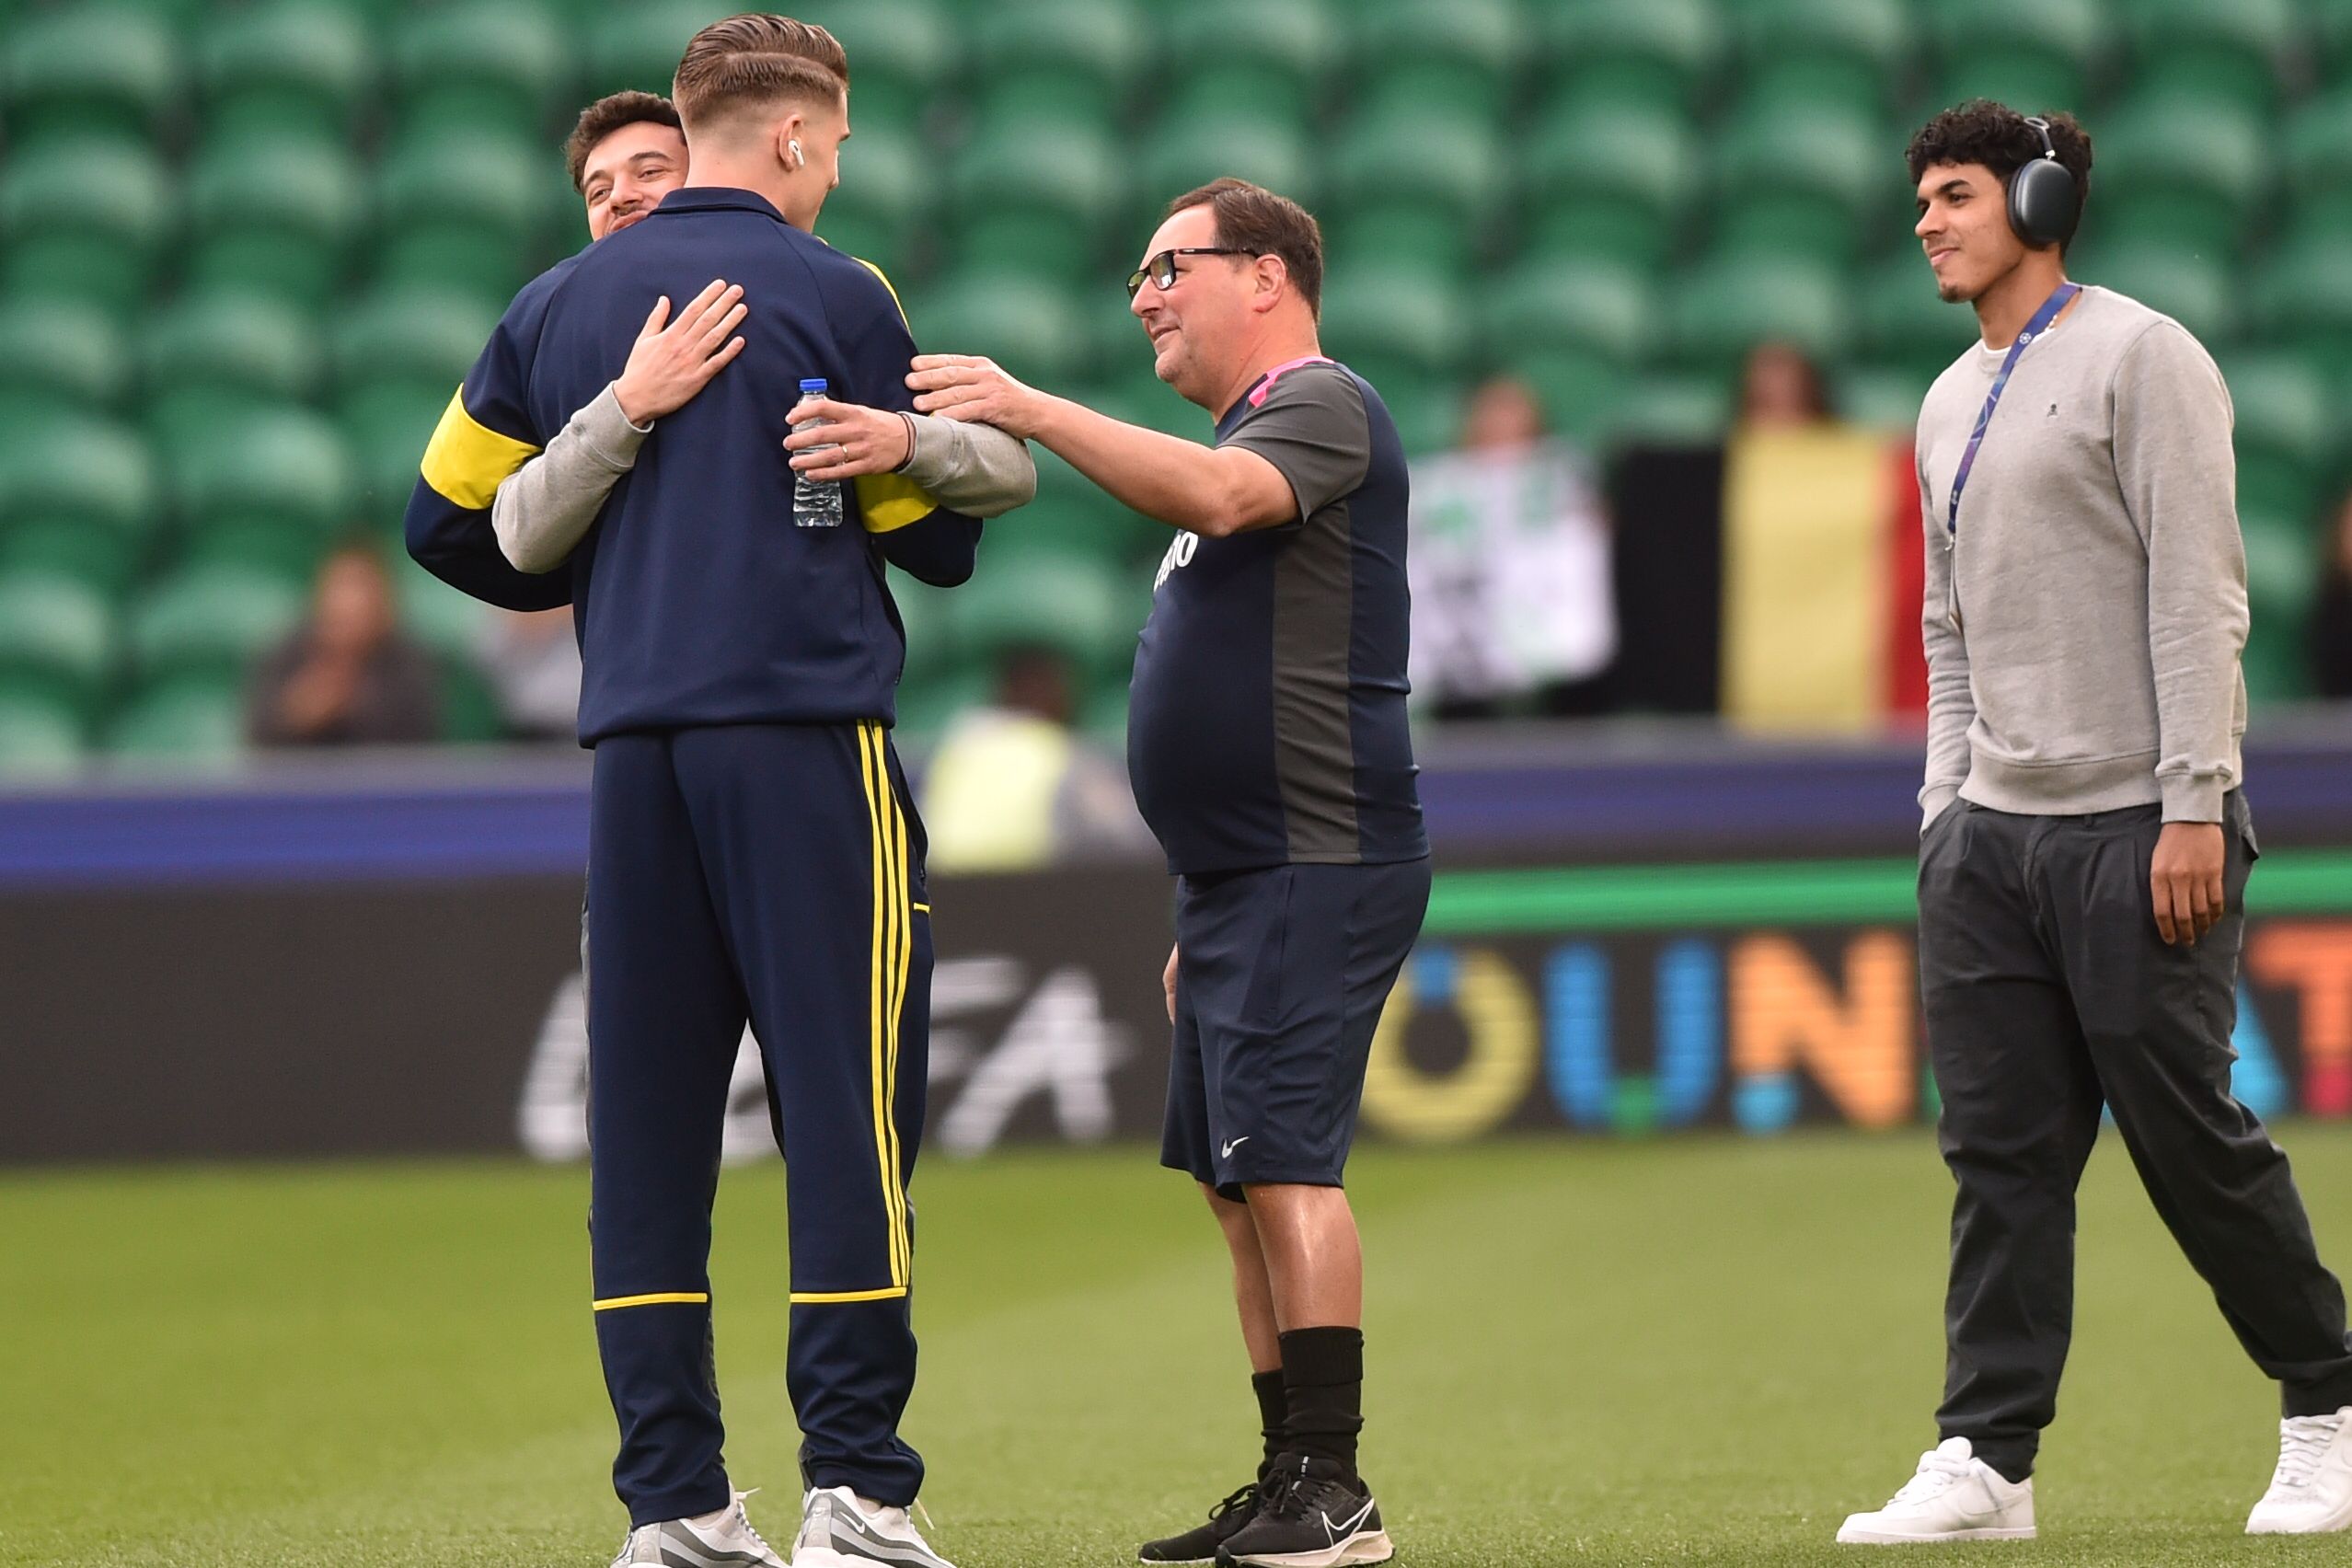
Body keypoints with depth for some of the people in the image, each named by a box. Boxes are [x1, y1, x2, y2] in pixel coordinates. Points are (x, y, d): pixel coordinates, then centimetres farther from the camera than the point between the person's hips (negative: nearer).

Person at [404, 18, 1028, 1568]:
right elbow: (938, 538, 2)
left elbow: (450, 522, 14)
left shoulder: (563, 302, 12)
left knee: (649, 1123, 6)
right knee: (851, 1107, -3)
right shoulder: (833, 295, -2)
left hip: (636, 745, 5)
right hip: (809, 740, -5)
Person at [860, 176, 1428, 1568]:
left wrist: (1037, 411, -32)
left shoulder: (1322, 405, -6)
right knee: (1238, 1182, 9)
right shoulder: (1241, 433, 24)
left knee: (1283, 1165, -15)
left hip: (1314, 869, -10)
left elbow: (1222, 495, -30)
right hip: (1244, 878, 10)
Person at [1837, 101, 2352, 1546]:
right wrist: (1946, 804, 14)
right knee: (2002, 1153, 2)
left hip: (2137, 828, -7)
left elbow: (2198, 593, -12)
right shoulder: (1952, 404, 17)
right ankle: (1988, 1459, 2)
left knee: (2193, 1140, -3)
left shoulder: (2138, 357, -6)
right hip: (1992, 833, 7)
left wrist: (2194, 806, -17)